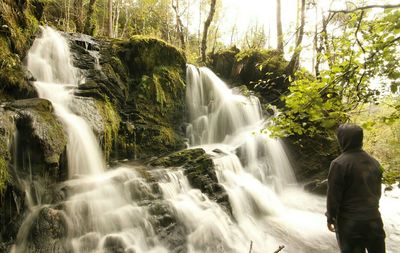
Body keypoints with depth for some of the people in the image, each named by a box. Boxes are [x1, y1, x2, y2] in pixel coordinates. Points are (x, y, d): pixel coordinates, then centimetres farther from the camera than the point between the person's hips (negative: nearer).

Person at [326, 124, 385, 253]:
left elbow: (333, 196, -14)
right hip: (374, 219, 6)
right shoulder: (373, 162, 5)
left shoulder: (339, 163, -15)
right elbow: (378, 191, 14)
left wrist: (330, 218, -2)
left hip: (350, 222, -5)